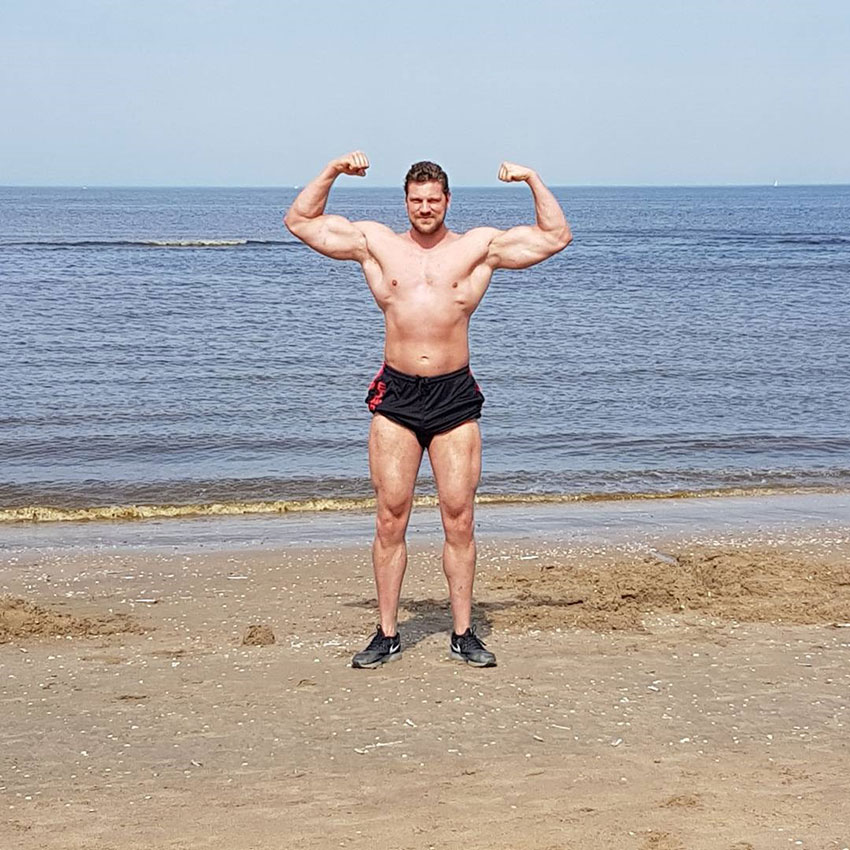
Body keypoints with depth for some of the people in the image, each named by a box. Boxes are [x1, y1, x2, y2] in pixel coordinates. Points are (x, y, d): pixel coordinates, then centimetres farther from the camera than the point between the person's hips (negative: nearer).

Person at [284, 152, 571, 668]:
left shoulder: (479, 247, 7)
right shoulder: (376, 243, 10)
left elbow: (556, 237, 8)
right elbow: (300, 221, 14)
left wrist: (533, 180, 0)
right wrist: (332, 172, 5)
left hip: (455, 396, 0)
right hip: (395, 395, 1)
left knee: (459, 519, 1)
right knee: (390, 519, 1)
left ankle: (463, 634, 10)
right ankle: (388, 635, 10)